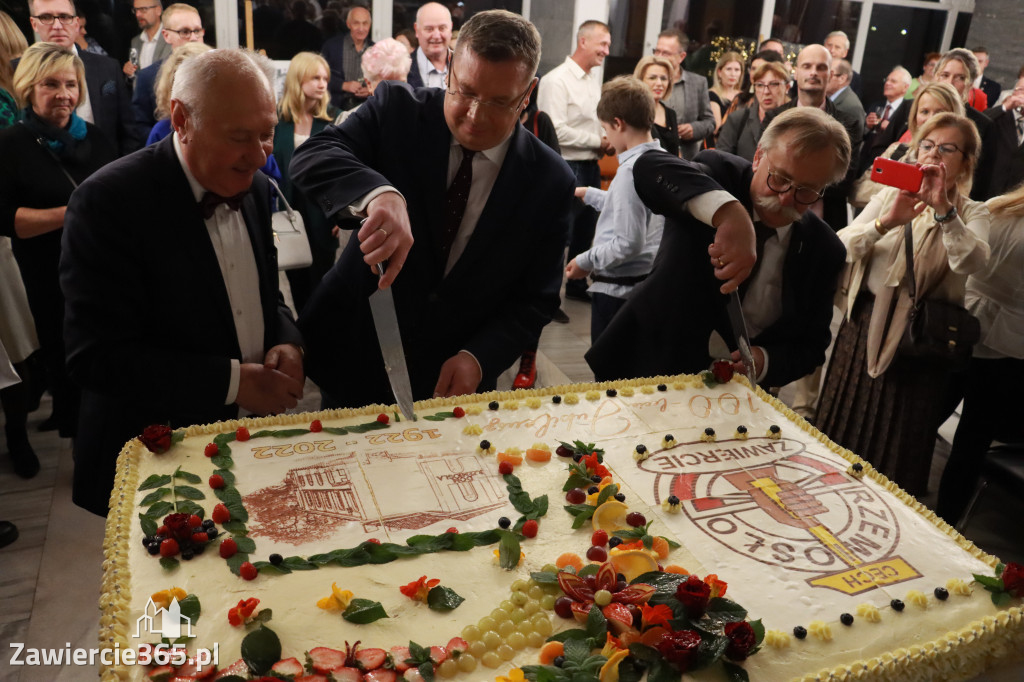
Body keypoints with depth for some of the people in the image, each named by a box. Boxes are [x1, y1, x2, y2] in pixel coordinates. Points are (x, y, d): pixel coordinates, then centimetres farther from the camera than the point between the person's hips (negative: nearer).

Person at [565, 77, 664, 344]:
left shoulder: (631, 171, -22)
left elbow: (628, 243, -24)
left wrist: (586, 261, -12)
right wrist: (588, 194, 27)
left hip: (617, 288, -9)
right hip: (646, 281, 9)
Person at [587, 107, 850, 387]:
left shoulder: (825, 250, -3)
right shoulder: (720, 173, -10)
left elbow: (811, 345, 3)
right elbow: (648, 168, -32)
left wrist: (764, 362, -19)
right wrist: (728, 212, -46)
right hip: (650, 369, -3)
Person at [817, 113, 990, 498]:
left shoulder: (972, 214, 0)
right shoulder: (892, 195, 7)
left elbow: (972, 263, -22)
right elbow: (842, 245, -9)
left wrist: (944, 209, -33)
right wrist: (886, 223, -25)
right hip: (864, 323, 3)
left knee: (894, 445, 8)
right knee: (841, 427, 12)